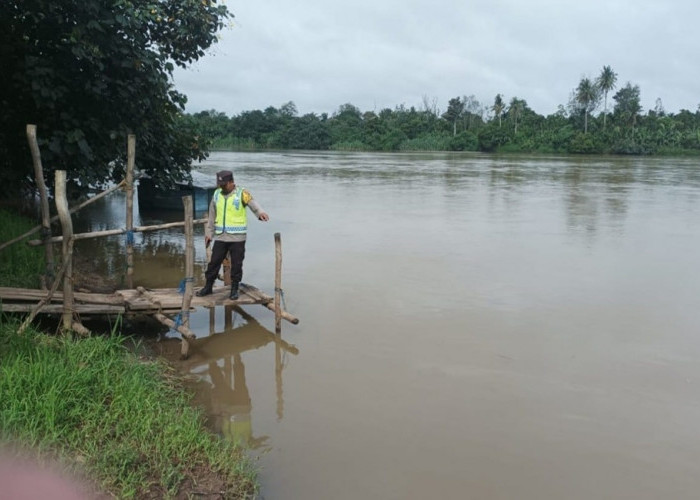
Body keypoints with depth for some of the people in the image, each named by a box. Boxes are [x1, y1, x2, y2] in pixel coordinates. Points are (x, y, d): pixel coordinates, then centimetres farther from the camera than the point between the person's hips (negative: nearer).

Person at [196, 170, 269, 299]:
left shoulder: (242, 193, -7)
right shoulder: (217, 194, 7)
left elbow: (253, 204, -23)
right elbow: (212, 216, 15)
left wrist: (260, 212, -44)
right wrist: (208, 232, 15)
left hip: (237, 238, -4)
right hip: (220, 237, 4)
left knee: (236, 264, 4)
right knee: (214, 262, 9)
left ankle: (234, 289, 18)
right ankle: (208, 287, 24)